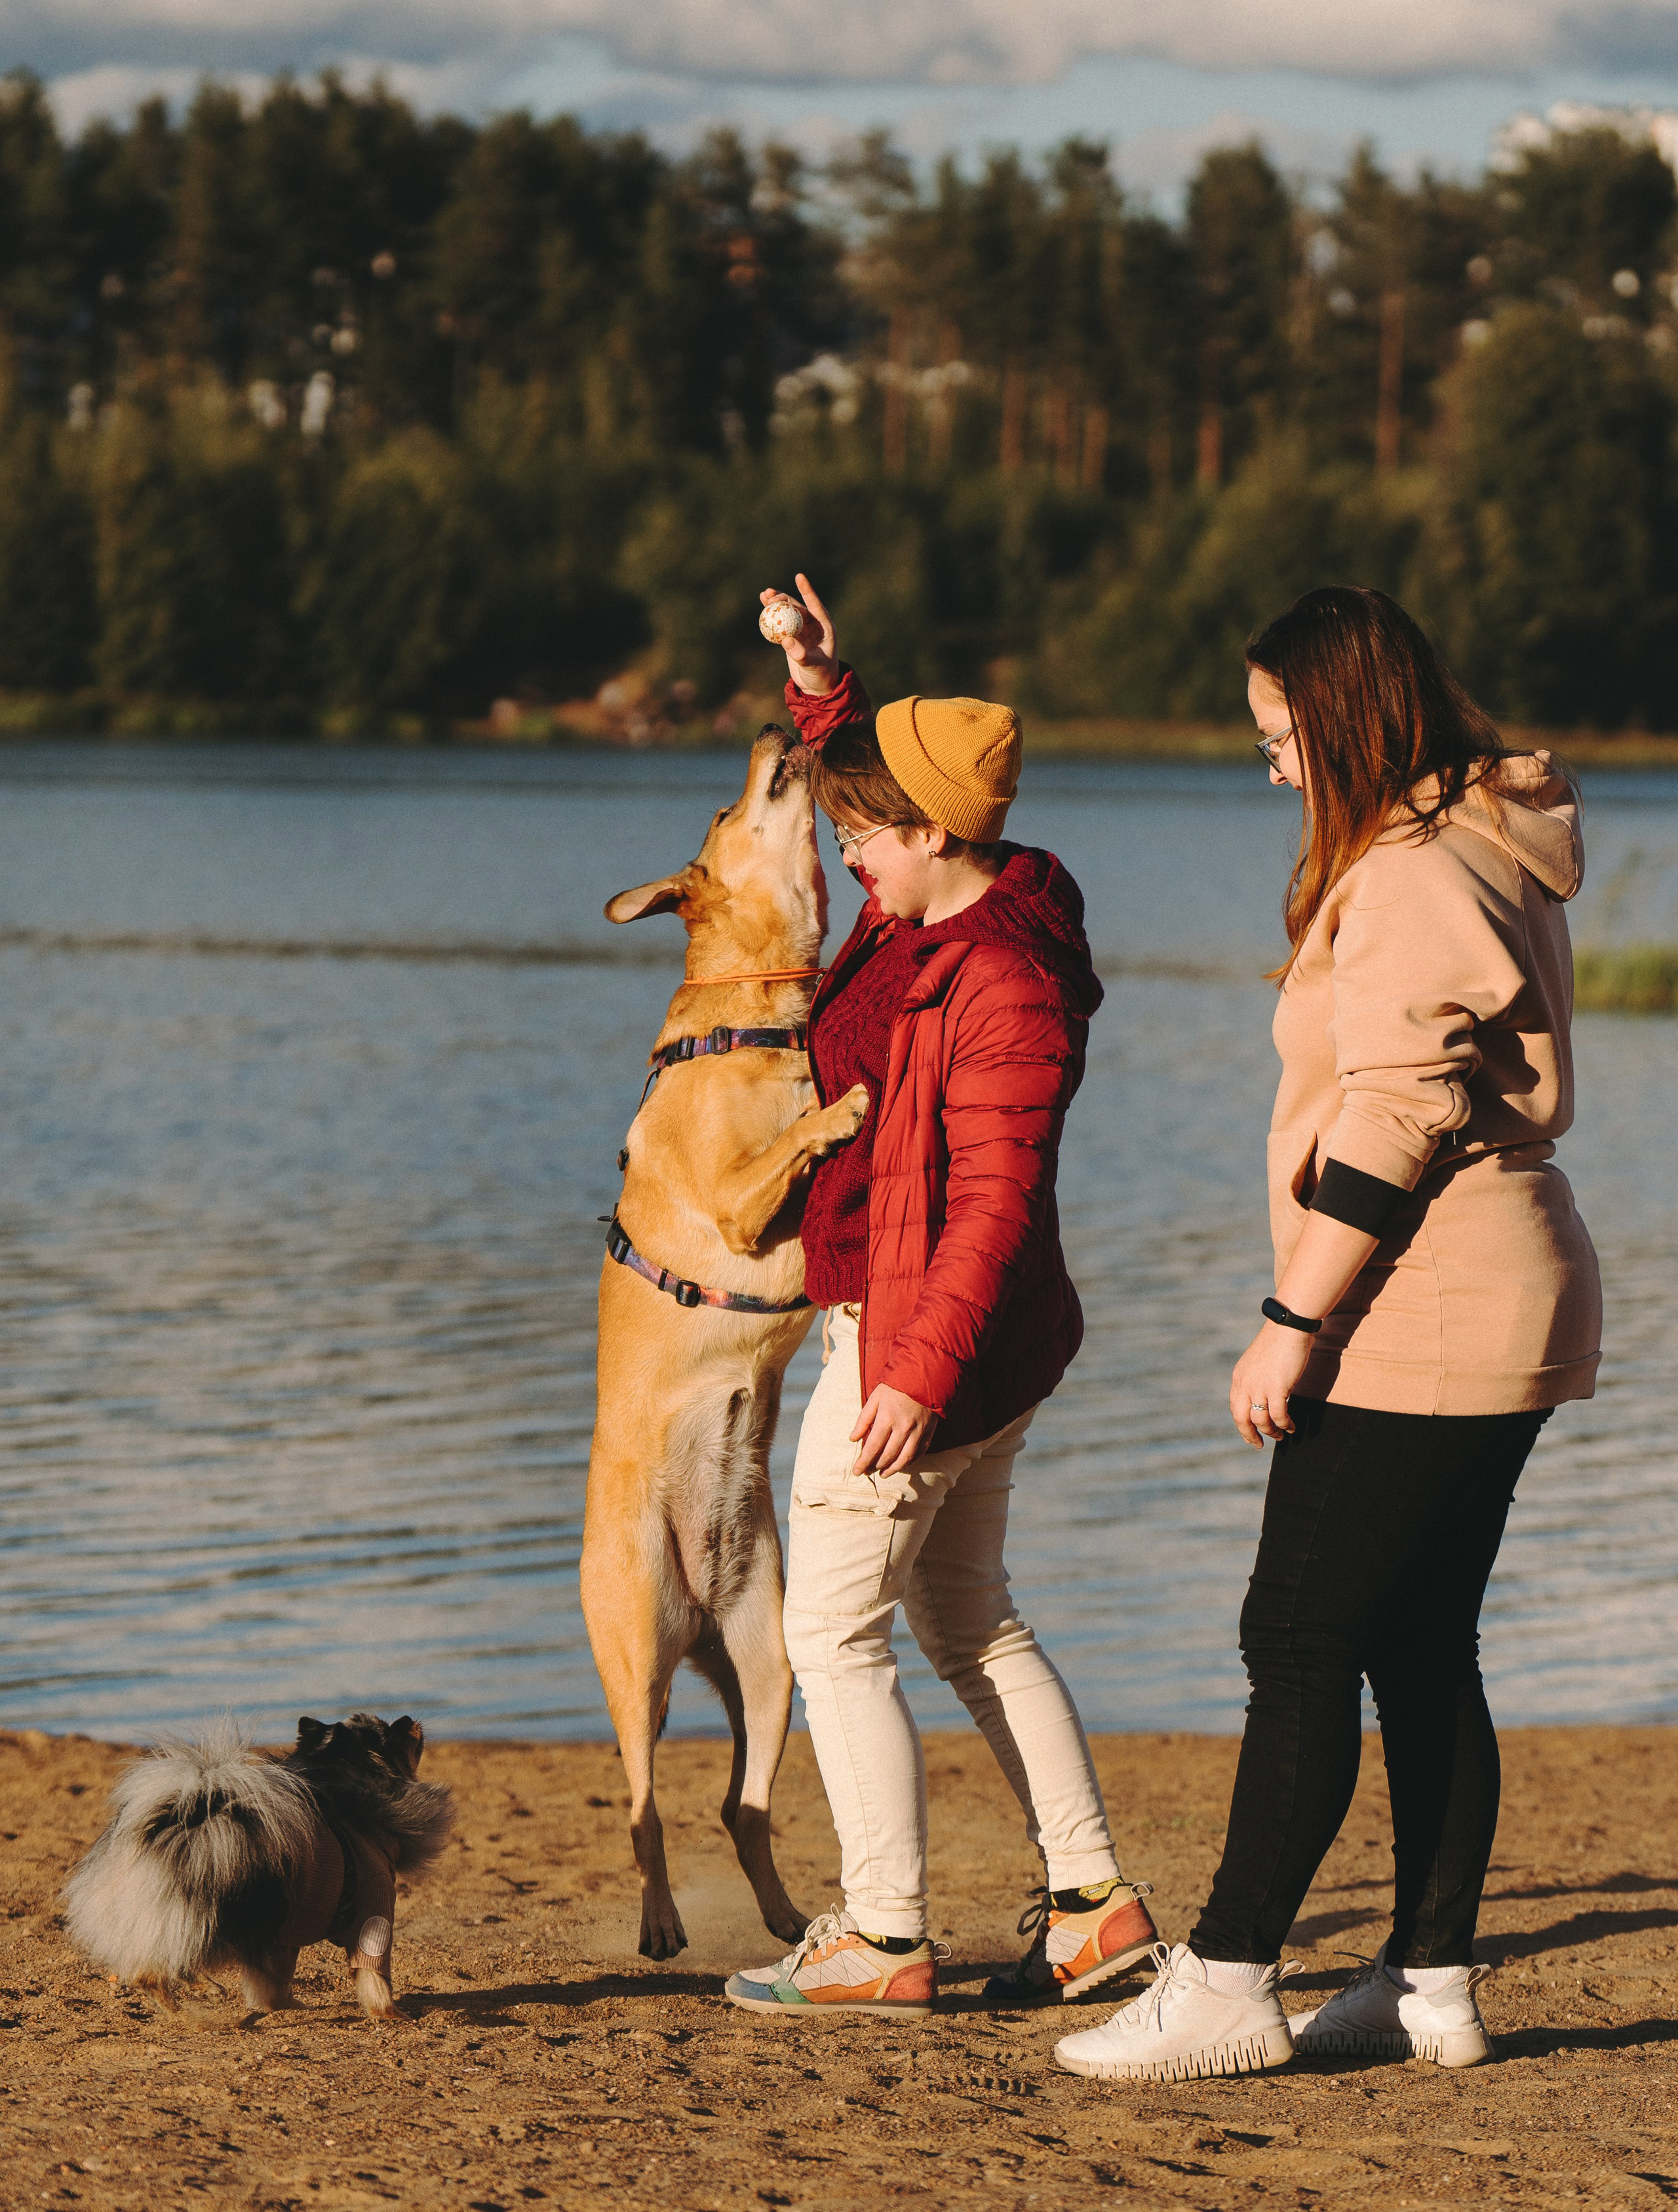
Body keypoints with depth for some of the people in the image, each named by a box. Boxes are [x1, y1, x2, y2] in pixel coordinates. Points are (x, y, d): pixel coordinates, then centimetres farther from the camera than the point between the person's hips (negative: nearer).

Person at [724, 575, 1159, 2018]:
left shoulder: (1003, 987, -23)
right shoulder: (936, 917, 6)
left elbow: (995, 1204, -27)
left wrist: (922, 1372, -30)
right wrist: (826, 692, 16)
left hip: (923, 1344, -11)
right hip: (991, 1352, 11)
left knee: (832, 1631, -3)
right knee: (969, 1621, 19)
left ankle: (884, 1941, 0)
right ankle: (1094, 1900, 21)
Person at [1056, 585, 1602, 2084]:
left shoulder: (1410, 884, -17)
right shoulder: (1493, 856, 16)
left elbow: (1391, 1129, -22)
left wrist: (1294, 1322, -18)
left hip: (1417, 1327, -10)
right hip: (1493, 1325, 10)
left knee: (1300, 1642, -8)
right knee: (1423, 1650, 11)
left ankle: (1227, 1985, -7)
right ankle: (1434, 1981, 14)